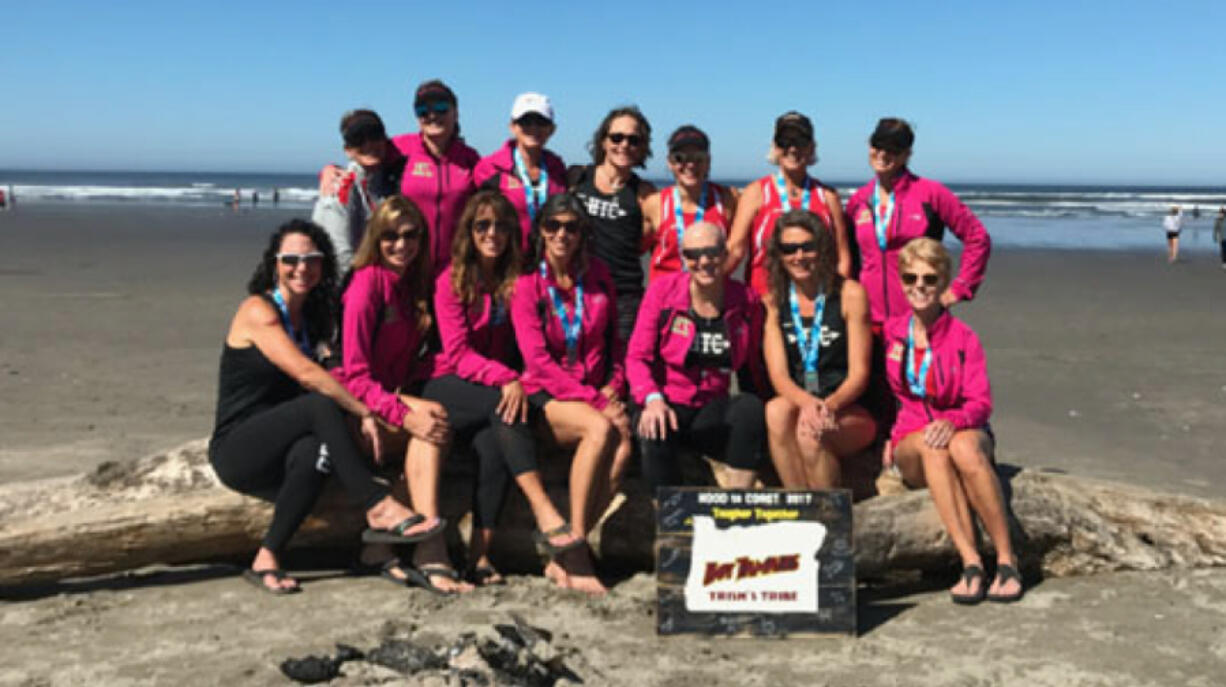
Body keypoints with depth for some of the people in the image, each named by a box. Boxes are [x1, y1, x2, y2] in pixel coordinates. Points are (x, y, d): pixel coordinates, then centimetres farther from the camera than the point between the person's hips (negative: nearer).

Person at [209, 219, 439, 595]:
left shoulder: (310, 317, 14)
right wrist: (365, 412, -24)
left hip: (279, 454, 6)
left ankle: (266, 561, -25)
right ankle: (378, 508, -35)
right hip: (236, 451, -5)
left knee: (313, 451, -31)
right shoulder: (258, 310, -9)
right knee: (320, 405, -30)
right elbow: (305, 373, -21)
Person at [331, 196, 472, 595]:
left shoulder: (414, 282, 12)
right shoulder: (367, 282, -10)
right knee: (430, 425, -31)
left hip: (397, 396, 6)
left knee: (434, 421, -26)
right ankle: (430, 554, -37)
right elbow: (355, 375, -16)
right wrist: (405, 415, -28)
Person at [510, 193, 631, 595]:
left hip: (595, 391, 4)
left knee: (624, 445, -28)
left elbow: (614, 340, 18)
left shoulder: (597, 275, 11)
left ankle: (561, 555, -19)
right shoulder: (527, 283, -2)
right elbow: (538, 361, -11)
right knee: (601, 429, -34)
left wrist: (612, 388, -1)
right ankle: (575, 547, -26)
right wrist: (596, 403, -18)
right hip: (545, 396, -4)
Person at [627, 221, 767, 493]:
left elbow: (754, 368, 12)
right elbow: (637, 356, -4)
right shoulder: (663, 290, -1)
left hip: (713, 411, 2)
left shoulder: (746, 300, 5)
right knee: (656, 434, -35)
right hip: (668, 402, -2)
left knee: (751, 406, -29)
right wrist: (653, 399, -22)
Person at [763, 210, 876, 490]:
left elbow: (858, 374, -5)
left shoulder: (850, 294, -2)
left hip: (850, 412, -2)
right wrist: (808, 403, -26)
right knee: (776, 411, -30)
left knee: (810, 432, -32)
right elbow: (778, 375, -4)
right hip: (799, 403, 3)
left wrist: (830, 405, -26)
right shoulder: (773, 302, 5)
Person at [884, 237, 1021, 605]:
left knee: (964, 447, -38)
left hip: (963, 431, -1)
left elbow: (981, 402, -9)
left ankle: (1007, 560, -28)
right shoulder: (891, 331, 7)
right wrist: (890, 436, 0)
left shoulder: (963, 338, 0)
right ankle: (970, 563, -39)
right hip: (909, 441, 1)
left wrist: (952, 421, -30)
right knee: (932, 447, -36)